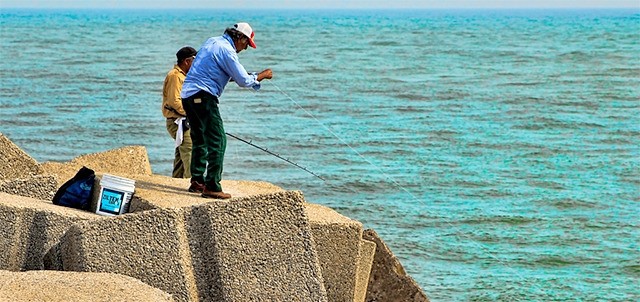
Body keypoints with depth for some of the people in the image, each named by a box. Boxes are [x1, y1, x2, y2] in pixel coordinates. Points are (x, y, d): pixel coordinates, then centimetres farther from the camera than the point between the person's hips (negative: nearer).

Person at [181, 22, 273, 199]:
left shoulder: (212, 42, 18)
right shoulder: (226, 50, -10)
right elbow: (244, 81, -11)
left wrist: (243, 76, 24)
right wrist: (261, 76, 6)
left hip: (188, 95, 10)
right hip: (203, 96, -10)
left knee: (200, 140, 19)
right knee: (217, 140, -8)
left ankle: (197, 181, 22)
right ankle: (212, 187, -13)